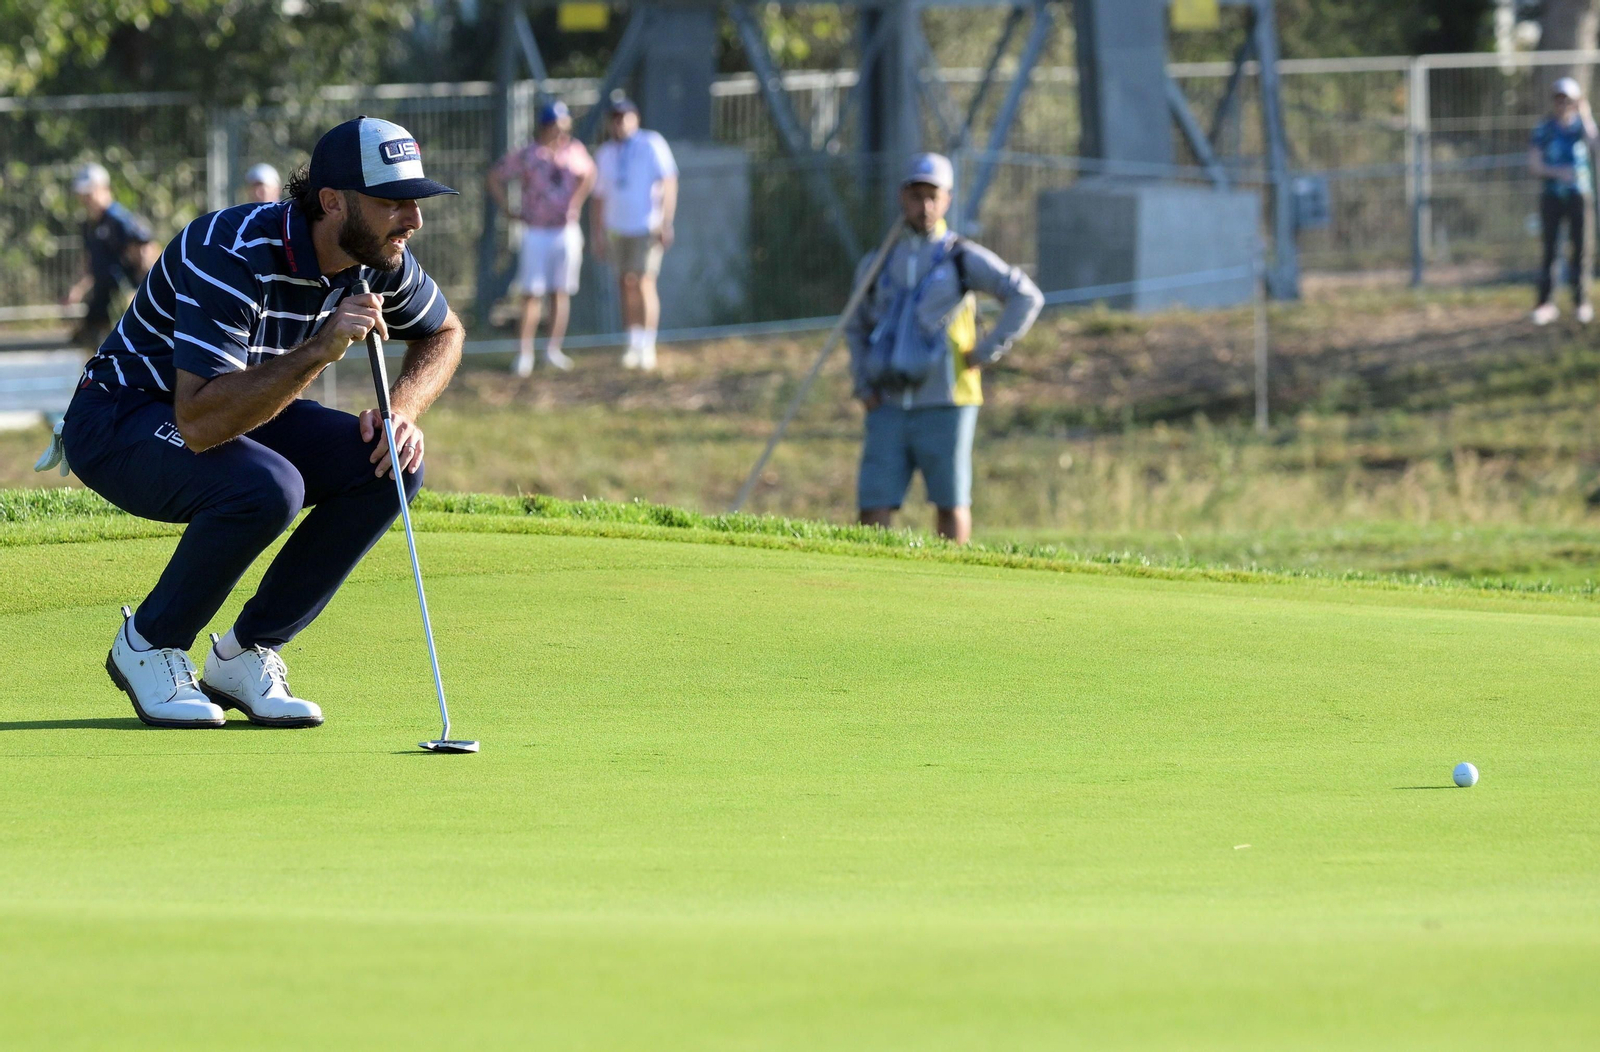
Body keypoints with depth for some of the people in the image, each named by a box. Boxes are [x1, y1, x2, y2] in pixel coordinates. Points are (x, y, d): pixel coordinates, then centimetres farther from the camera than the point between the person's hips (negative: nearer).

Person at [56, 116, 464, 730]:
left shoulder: (379, 259, -10)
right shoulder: (234, 258, -33)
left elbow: (443, 332, 12)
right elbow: (200, 425, -41)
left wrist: (403, 411, -8)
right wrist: (319, 350, -46)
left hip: (241, 413, 8)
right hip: (121, 421, -8)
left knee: (387, 465, -14)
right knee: (266, 488, -35)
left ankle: (246, 655, -2)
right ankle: (147, 645, -9)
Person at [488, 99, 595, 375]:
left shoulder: (574, 151, 3)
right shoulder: (526, 156, -7)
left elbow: (588, 175, 21)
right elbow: (494, 177, 1)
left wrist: (577, 204, 10)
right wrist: (506, 210, -4)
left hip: (566, 230, 3)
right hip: (536, 232, -3)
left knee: (562, 291, 5)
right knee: (532, 293, -5)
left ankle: (553, 350, 12)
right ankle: (524, 353, -5)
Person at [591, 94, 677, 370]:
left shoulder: (652, 145, -2)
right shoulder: (605, 154, 12)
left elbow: (669, 184, -6)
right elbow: (599, 197, 16)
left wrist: (666, 223, -13)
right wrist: (598, 235, 11)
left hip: (647, 229, -5)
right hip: (617, 230, 5)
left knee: (645, 283, -12)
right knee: (627, 285, 5)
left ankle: (648, 348, -11)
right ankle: (634, 345, 11)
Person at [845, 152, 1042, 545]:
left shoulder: (963, 258, 2)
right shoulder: (877, 265, 13)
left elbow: (1026, 297, -3)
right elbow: (856, 328, 27)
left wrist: (986, 352, -7)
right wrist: (863, 386, 13)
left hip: (944, 405, -3)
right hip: (889, 408, 3)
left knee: (952, 505, -1)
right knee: (873, 509, -4)